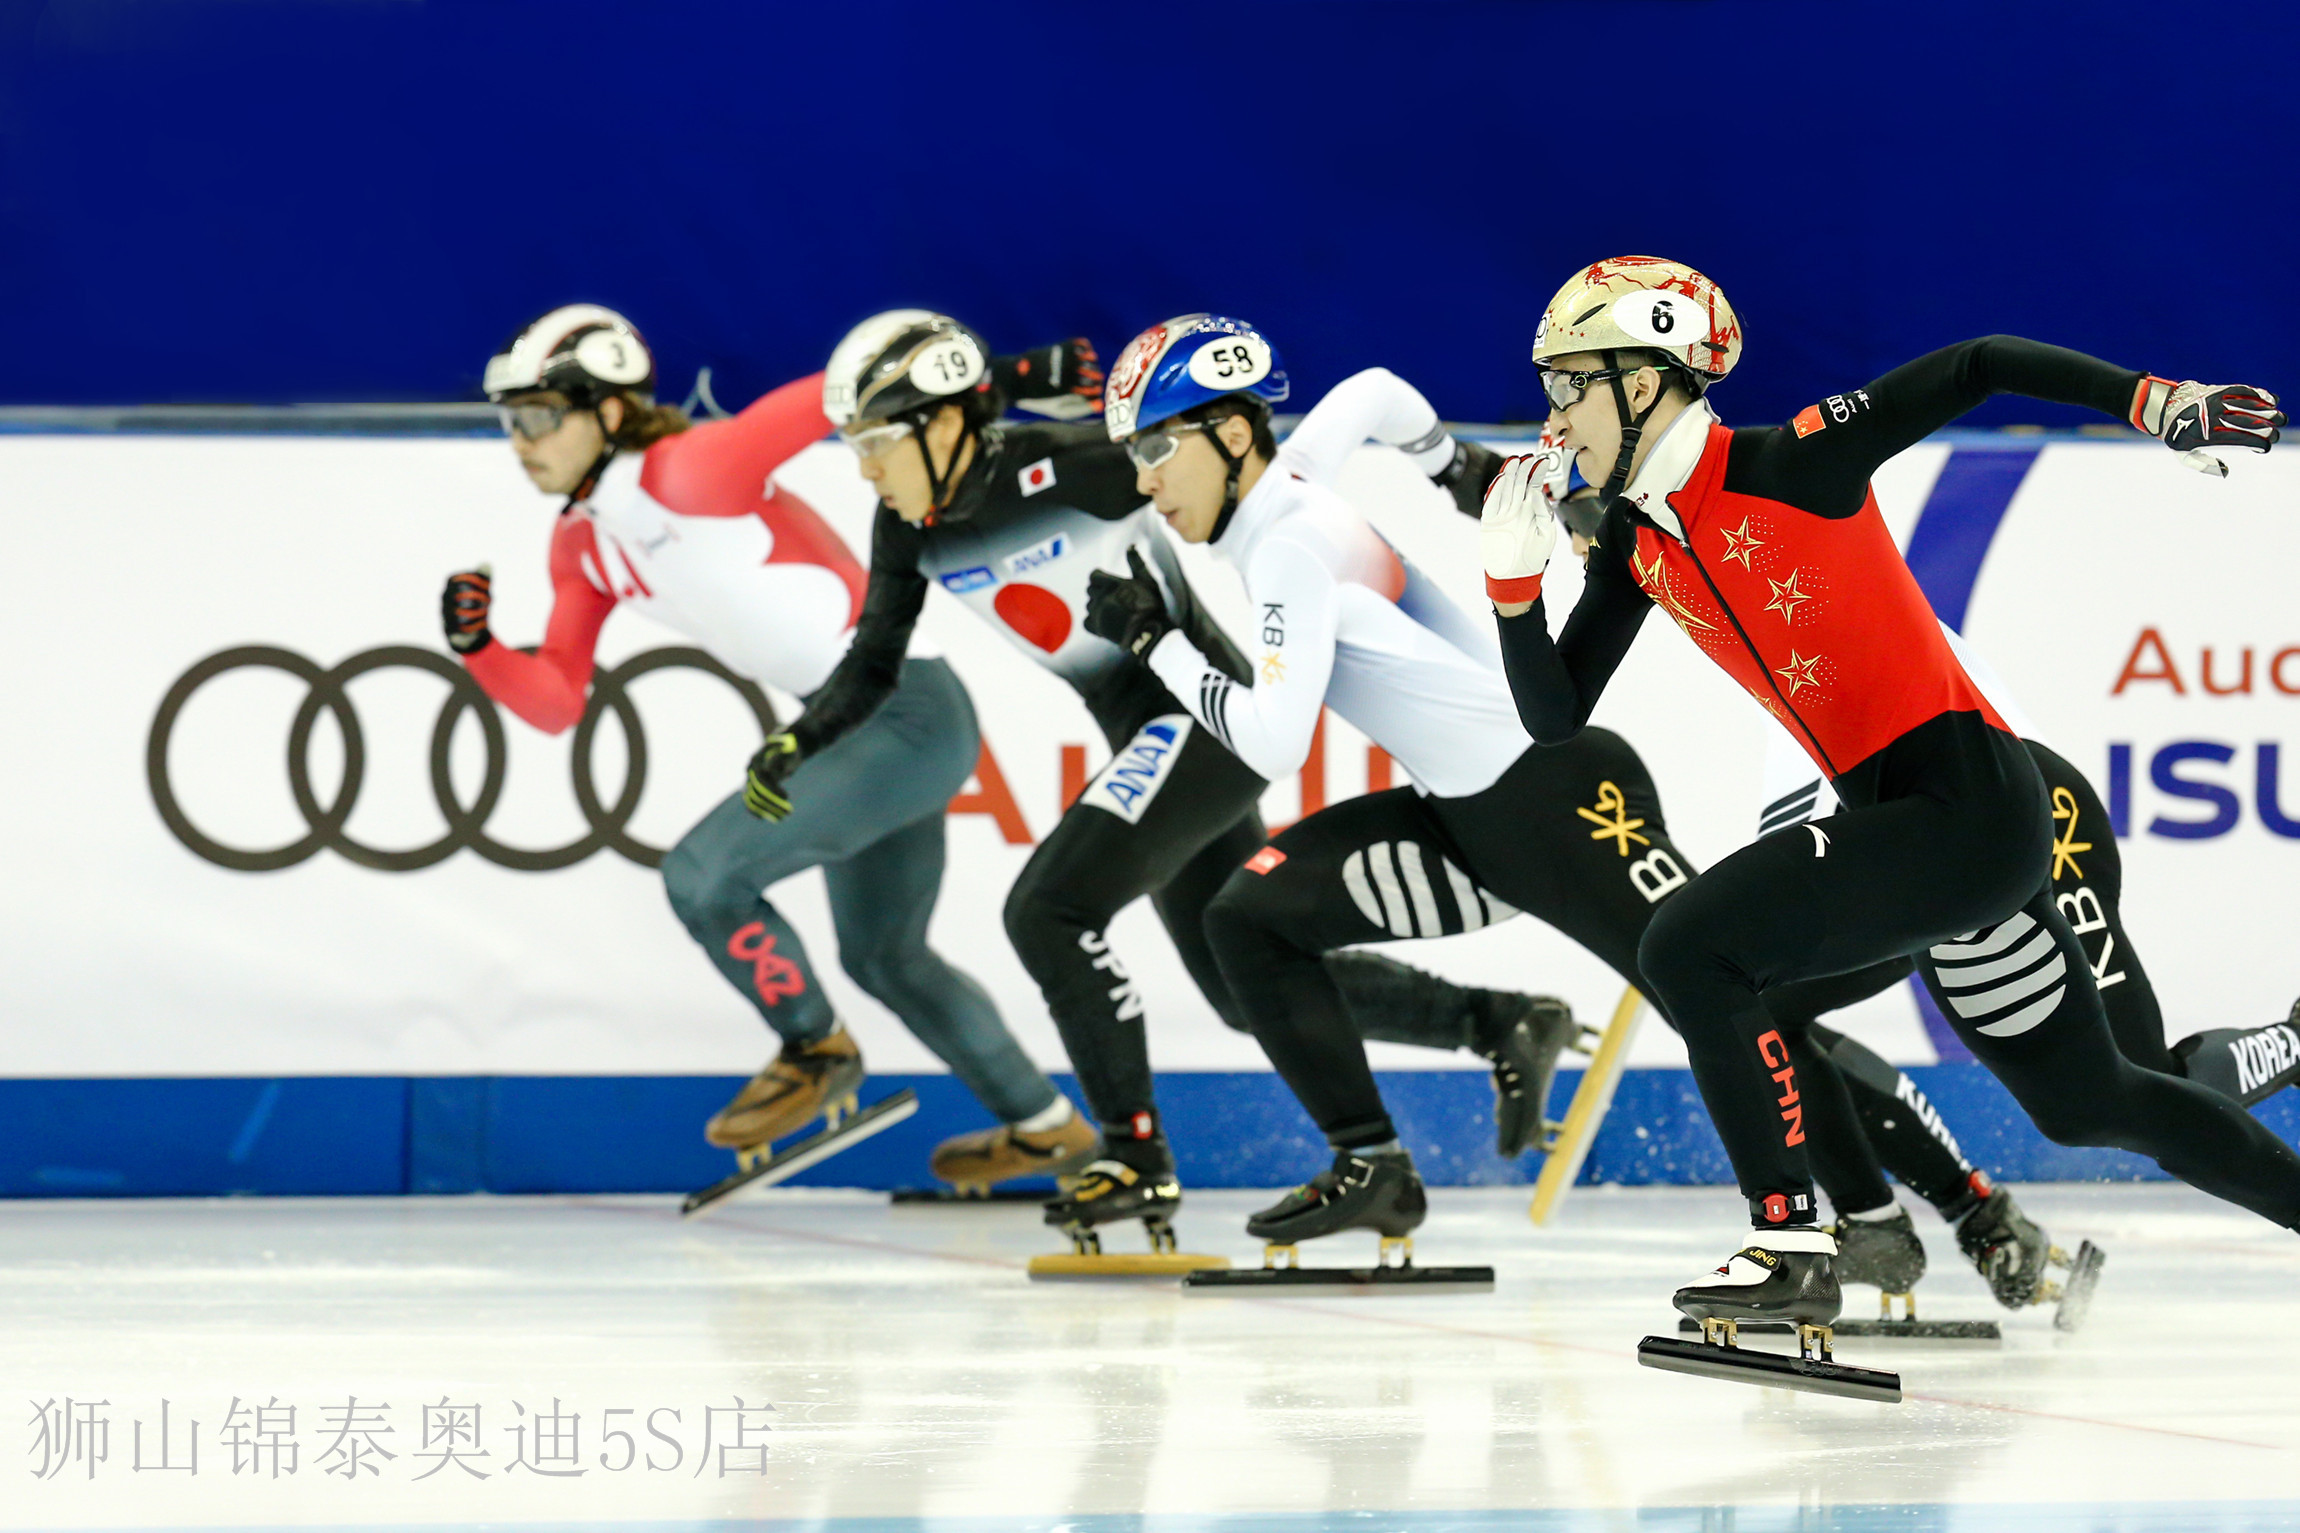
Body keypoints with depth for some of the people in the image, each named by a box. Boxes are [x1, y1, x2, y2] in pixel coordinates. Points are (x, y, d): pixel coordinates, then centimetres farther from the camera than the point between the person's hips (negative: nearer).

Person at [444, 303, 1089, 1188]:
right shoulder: (582, 543, 8)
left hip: (902, 710, -10)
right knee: (882, 957, 23)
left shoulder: (689, 472, -19)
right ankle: (1049, 1129, 39)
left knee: (703, 874, -16)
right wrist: (479, 649, -9)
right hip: (851, 720, 10)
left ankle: (817, 1054, 7)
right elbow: (557, 701, 10)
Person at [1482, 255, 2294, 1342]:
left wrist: (2160, 402, -20)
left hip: (1968, 797, -9)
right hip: (1899, 816, 9)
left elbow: (1979, 367, -12)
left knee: (1689, 951, -19)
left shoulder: (1792, 468, -13)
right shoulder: (1636, 539, 9)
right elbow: (1555, 716, 10)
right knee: (2088, 1104, 19)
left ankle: (1790, 1248, -13)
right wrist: (1512, 573, -4)